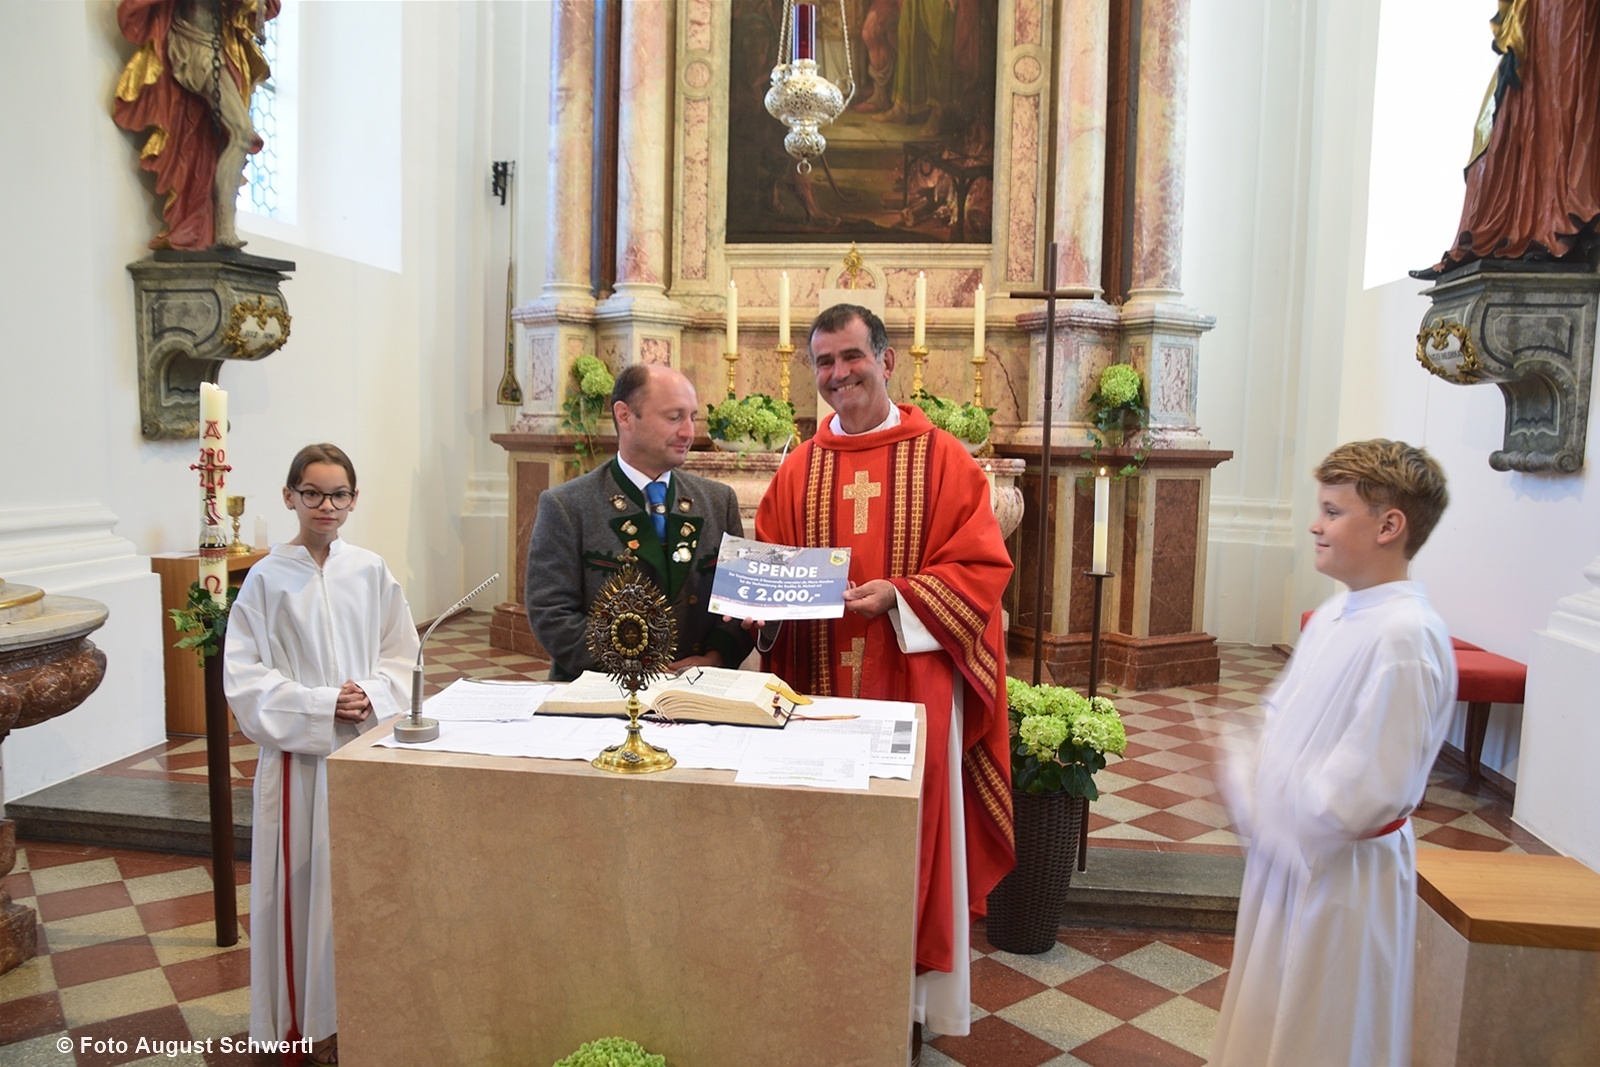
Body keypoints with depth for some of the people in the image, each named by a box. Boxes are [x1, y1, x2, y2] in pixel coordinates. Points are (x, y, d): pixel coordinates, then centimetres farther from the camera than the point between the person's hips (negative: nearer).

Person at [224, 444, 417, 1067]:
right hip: (299, 753, -2)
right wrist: (322, 706, -15)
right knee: (306, 879, 5)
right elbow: (243, 677, -6)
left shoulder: (370, 573, 2)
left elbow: (404, 656, 6)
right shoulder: (267, 580, -4)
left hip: (369, 747, 2)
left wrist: (372, 696, -12)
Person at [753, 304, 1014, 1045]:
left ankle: (910, 992, 24)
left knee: (907, 833, 6)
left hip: (913, 683, -3)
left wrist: (896, 594, -20)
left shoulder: (943, 460, -3)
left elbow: (980, 568, -7)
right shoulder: (799, 471, 9)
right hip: (818, 685, 3)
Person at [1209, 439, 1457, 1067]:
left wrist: (1259, 813, -15)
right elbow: (1280, 716, 15)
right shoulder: (1334, 615, 4)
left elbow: (1365, 791, -26)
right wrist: (1244, 778, -2)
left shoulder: (1405, 637, -24)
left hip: (1342, 874, -8)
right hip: (1288, 853, 8)